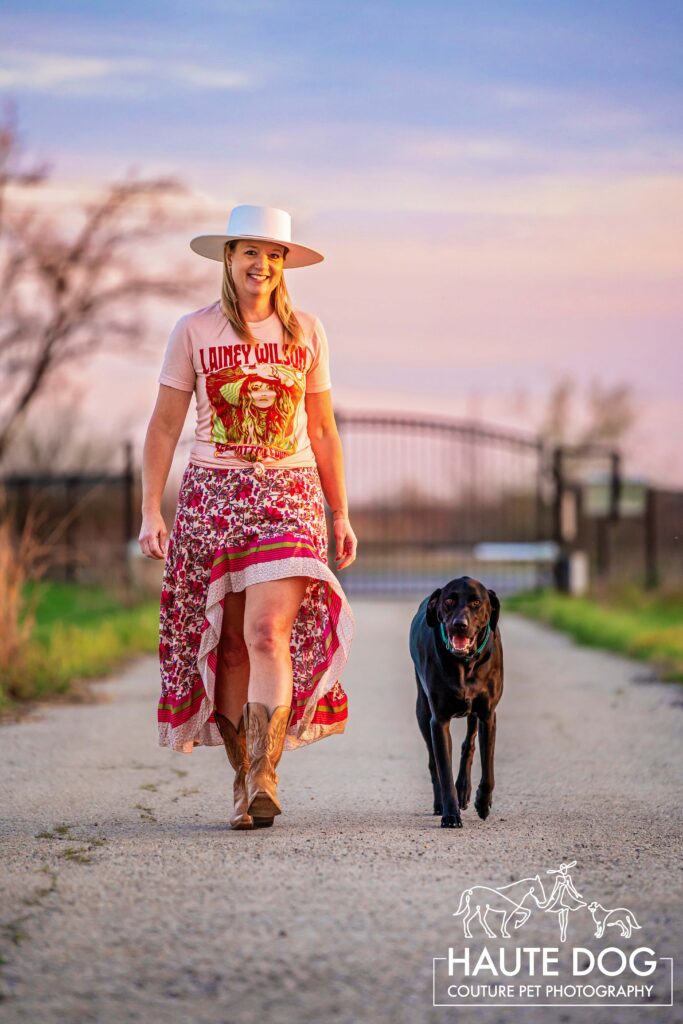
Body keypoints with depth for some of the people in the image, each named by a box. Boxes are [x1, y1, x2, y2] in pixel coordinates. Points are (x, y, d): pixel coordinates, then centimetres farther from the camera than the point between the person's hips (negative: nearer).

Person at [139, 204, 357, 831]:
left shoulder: (307, 332, 8)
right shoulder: (194, 331, 3)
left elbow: (323, 432, 14)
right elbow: (164, 427, 4)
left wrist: (341, 515, 12)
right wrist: (151, 510, -4)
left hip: (290, 496, 0)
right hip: (212, 496, 0)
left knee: (268, 632, -17)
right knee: (227, 645, 2)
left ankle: (264, 778, -20)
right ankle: (243, 780, 12)